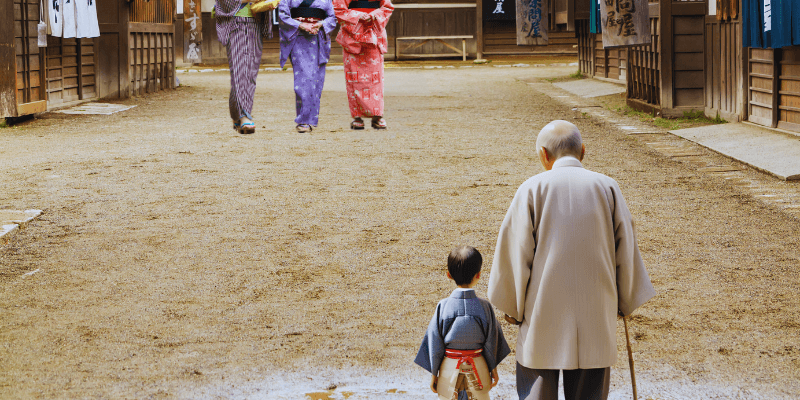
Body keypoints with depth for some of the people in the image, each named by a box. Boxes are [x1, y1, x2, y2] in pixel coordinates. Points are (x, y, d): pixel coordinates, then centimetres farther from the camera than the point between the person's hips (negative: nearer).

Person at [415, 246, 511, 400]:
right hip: (478, 370, 1)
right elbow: (491, 343, -2)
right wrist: (493, 369, 12)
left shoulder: (443, 307, -13)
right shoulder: (484, 307, -11)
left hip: (449, 369, 0)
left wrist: (434, 374, 5)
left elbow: (435, 345, -6)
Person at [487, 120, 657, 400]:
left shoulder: (532, 189, -5)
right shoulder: (607, 188, 0)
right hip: (596, 314, 2)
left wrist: (512, 308, 8)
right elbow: (625, 250, 4)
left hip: (543, 314, -2)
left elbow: (516, 252, -4)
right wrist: (625, 303, 17)